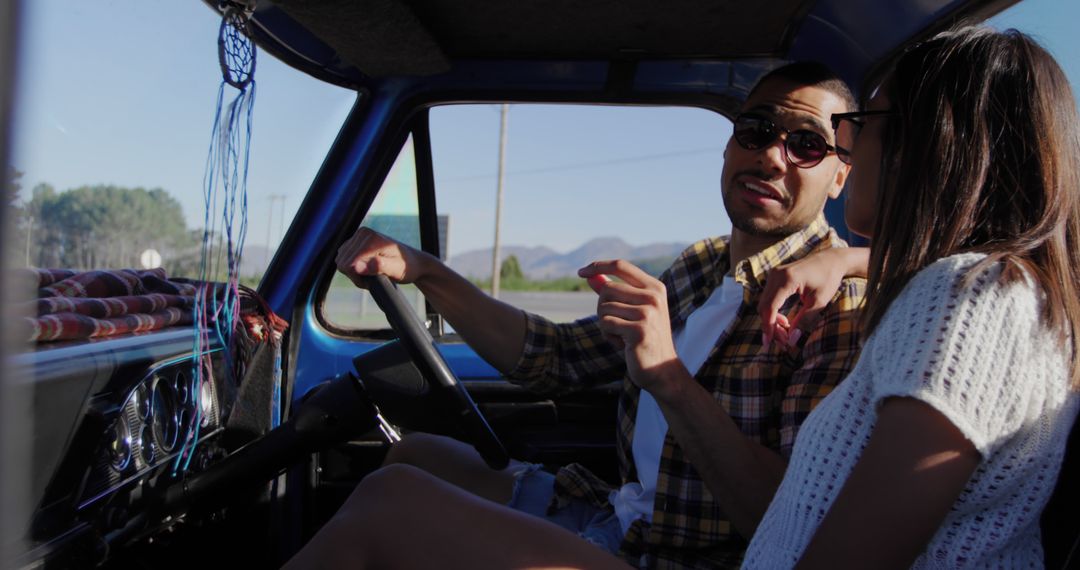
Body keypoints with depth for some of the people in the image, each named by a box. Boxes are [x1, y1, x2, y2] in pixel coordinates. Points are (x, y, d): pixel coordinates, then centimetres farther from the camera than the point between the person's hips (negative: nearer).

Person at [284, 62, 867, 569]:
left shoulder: (840, 303, -15)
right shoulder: (701, 265, 9)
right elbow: (556, 357, 12)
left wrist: (669, 379, -33)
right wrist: (422, 271, 5)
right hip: (617, 516, 8)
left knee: (390, 497, -19)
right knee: (416, 454, 19)